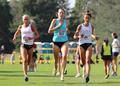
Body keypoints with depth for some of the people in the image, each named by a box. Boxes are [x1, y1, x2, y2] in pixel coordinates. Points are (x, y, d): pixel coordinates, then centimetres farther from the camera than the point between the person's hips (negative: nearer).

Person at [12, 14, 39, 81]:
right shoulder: (21, 27, 7)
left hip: (30, 45, 0)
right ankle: (25, 75, -22)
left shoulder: (32, 26, -2)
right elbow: (16, 34, 22)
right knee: (24, 60, -16)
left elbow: (37, 35, -4)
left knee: (29, 60, 12)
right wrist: (14, 38, 0)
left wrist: (32, 38, -22)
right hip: (23, 45, 0)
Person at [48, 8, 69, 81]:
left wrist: (67, 30, 1)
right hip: (56, 42, -1)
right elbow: (49, 31, -10)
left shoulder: (66, 21, 6)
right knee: (56, 58, 9)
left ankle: (62, 74, -22)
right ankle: (55, 69, 42)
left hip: (64, 41, 1)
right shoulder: (55, 21, -3)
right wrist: (58, 26, -16)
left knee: (64, 56, -21)